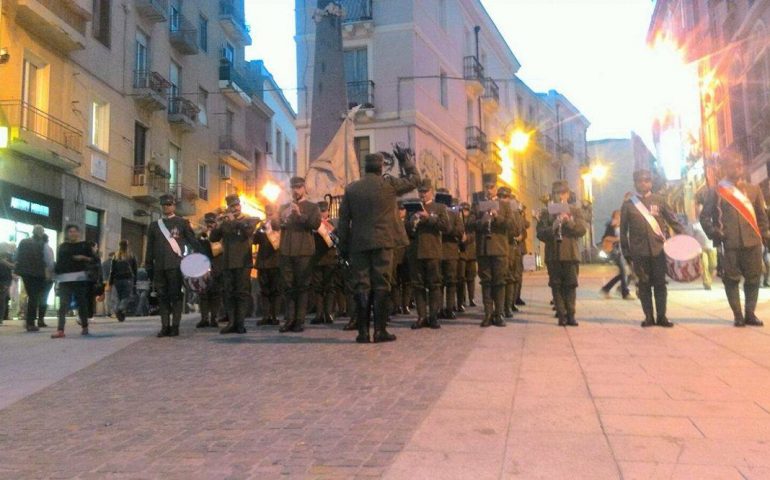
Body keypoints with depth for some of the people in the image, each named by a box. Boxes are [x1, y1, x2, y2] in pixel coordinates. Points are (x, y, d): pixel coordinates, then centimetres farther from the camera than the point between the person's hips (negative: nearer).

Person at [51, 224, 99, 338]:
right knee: (63, 304, -7)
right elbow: (58, 262, 16)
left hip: (80, 277, -2)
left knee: (81, 302, 4)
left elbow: (95, 259, 3)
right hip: (64, 279, 2)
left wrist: (84, 258, -13)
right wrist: (56, 275, 8)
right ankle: (60, 330, -13)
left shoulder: (85, 245, 7)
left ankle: (84, 327, 18)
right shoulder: (62, 247, 16)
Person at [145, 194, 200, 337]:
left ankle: (175, 326, 1)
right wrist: (149, 267, 11)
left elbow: (193, 242, 4)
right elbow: (150, 248, 16)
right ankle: (165, 326, 8)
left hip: (176, 265, -3)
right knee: (162, 297, 4)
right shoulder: (154, 225, 17)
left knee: (176, 296, -3)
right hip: (159, 266, 4)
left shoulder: (182, 223, 8)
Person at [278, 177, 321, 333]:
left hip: (303, 251, -3)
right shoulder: (284, 207, 19)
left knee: (302, 287, -2)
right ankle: (289, 319, 5)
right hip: (286, 251, 3)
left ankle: (299, 321, 0)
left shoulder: (312, 207, 9)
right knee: (288, 287, 2)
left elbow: (316, 224, -8)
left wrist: (300, 214, -18)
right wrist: (283, 219, -9)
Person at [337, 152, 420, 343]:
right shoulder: (389, 184, -2)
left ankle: (363, 331, 3)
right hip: (382, 243, -2)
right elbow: (414, 179, 13)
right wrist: (405, 160, 27)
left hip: (358, 244, 2)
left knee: (361, 287, 3)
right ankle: (380, 330, 2)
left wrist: (343, 246, 11)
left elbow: (343, 220, 5)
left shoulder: (350, 189, 5)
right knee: (381, 286, 2)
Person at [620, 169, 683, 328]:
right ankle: (649, 317, 11)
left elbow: (673, 221, 10)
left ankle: (661, 316, 11)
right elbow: (623, 230, 7)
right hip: (639, 251, 0)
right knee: (644, 284, 3)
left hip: (659, 248, 1)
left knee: (660, 283, 2)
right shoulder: (628, 204, 6)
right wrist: (626, 252, 3)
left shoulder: (659, 200, 9)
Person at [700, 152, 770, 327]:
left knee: (753, 278, 4)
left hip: (752, 242, 3)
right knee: (731, 279, -1)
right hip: (729, 243, -2)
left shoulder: (753, 189, 13)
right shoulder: (715, 192, 5)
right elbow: (705, 216, 6)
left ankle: (750, 314, 15)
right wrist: (713, 233, -8)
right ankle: (738, 315, 8)